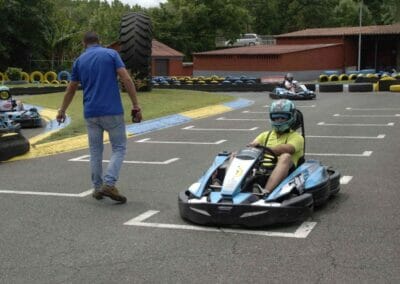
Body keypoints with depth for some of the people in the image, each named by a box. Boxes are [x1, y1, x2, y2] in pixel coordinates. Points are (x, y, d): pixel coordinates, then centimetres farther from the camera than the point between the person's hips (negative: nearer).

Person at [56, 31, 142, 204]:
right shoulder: (111, 54, 1)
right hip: (112, 111, -3)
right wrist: (135, 105, -7)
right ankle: (109, 184, -10)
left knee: (95, 151, 15)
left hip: (90, 113, 3)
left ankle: (98, 188, 18)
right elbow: (126, 80, -10)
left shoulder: (79, 61, 10)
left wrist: (62, 110, 31)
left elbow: (71, 90, 18)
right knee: (119, 148, 5)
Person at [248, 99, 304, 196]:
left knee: (285, 156, -34)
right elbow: (251, 145, 11)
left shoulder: (296, 137, 12)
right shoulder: (265, 135, 28)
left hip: (282, 173, -4)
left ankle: (265, 192, -52)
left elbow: (287, 149, -11)